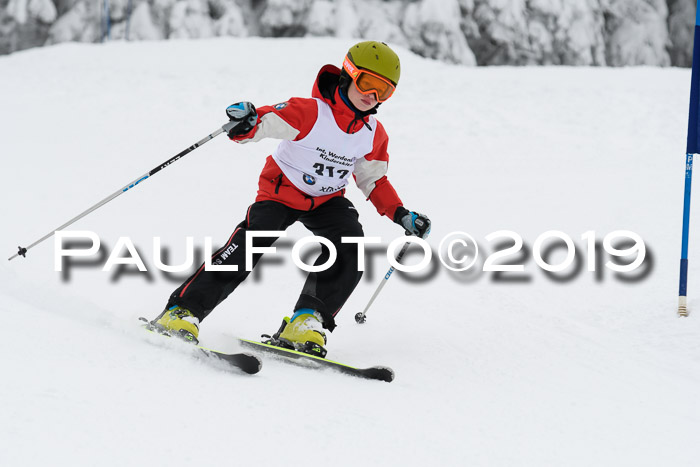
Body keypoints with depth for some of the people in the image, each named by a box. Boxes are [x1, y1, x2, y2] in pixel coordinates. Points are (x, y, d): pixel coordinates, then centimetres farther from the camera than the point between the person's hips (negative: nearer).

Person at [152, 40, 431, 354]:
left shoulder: (374, 135, -3)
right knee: (247, 246, -25)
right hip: (281, 191, -5)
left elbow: (373, 180, 12)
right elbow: (265, 122, -27)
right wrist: (246, 123, -51)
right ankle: (183, 311, -20)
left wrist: (401, 215, 1)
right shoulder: (310, 112, -21)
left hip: (327, 200, 5)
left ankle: (308, 320, -21)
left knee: (350, 246, -24)